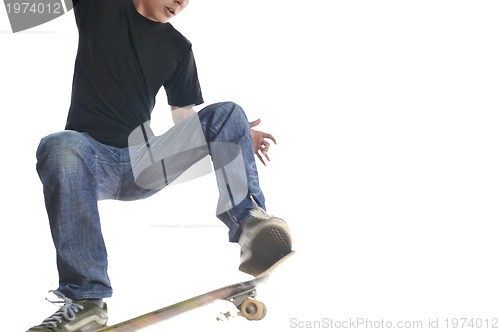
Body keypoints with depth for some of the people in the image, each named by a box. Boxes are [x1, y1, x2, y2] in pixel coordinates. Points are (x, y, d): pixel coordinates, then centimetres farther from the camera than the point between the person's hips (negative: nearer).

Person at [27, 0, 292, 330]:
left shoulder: (178, 48, 12)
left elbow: (185, 117, 11)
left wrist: (234, 135, -8)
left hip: (144, 161, 3)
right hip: (93, 156, -3)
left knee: (227, 114, -15)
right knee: (59, 148, -38)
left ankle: (249, 221, -37)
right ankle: (85, 298, -41)